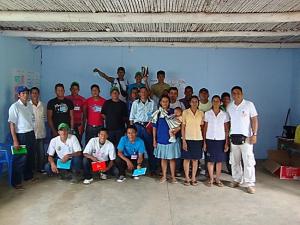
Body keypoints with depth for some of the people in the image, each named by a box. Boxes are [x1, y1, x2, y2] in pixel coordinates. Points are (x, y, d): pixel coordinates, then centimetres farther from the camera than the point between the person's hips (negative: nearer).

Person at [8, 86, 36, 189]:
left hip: (31, 134, 7)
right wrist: (15, 141, -18)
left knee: (30, 156, 18)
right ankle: (16, 182, 14)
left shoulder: (30, 105, 6)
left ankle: (28, 176, 36)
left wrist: (33, 134, 11)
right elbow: (12, 124, -15)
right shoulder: (14, 107, -14)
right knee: (20, 159, 1)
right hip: (21, 135, -7)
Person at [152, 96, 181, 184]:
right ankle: (164, 176, 21)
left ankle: (173, 176, 16)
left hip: (171, 139, -1)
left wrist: (177, 129, -16)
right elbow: (154, 127, 5)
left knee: (172, 158, 5)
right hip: (161, 139, 1)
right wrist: (154, 139, 3)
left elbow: (179, 124, 5)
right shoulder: (157, 113, 2)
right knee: (163, 158, 10)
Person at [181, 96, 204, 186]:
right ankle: (187, 178, 15)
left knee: (195, 159, 7)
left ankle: (193, 178, 17)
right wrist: (183, 140, -8)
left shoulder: (201, 113, 5)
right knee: (186, 158, 4)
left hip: (198, 139, 2)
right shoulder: (185, 112, -1)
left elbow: (202, 127, 9)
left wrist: (203, 140, 3)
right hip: (187, 139, -2)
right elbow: (183, 127, -2)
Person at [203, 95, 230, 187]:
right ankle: (211, 179, 16)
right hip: (210, 140, 0)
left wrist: (227, 142, -1)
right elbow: (205, 128, 4)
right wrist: (204, 142, 0)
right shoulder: (207, 113, 2)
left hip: (221, 140, 0)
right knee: (210, 160, 4)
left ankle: (218, 179, 19)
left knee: (219, 161, 6)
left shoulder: (225, 114, 2)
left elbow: (226, 130, 4)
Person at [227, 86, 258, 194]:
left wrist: (254, 134, -11)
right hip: (233, 137, 4)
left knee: (248, 161, -4)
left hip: (245, 137, -4)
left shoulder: (249, 104, -2)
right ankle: (237, 180, 24)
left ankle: (249, 183, 3)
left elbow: (254, 119, -4)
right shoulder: (229, 107, 8)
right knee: (234, 161, 10)